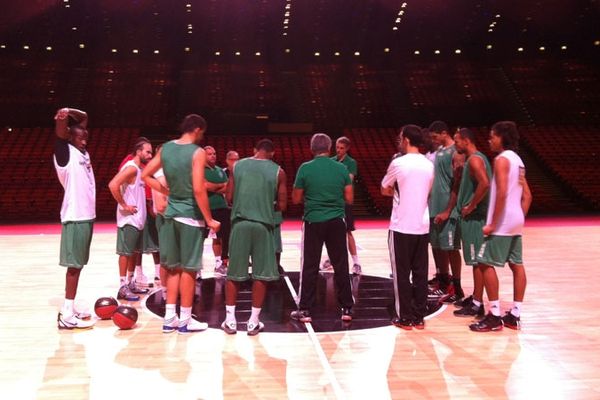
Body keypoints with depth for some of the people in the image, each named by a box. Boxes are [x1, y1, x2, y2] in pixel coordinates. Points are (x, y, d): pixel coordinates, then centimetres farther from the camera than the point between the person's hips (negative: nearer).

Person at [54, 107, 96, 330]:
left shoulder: (83, 152, 13)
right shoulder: (65, 153, -6)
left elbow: (84, 118, 23)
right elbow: (60, 132, -25)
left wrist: (74, 113, 12)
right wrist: (63, 117, -35)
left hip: (87, 215, 8)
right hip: (75, 217, -8)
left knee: (78, 265, 11)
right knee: (74, 265, -7)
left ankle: (69, 310, 19)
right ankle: (67, 315, -3)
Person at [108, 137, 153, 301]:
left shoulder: (140, 169, 14)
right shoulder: (131, 167, -16)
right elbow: (113, 185, -28)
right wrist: (124, 205, -22)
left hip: (138, 219, 9)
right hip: (129, 219, -9)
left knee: (134, 252, 14)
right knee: (125, 252, -4)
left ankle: (130, 283, 24)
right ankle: (123, 287, 2)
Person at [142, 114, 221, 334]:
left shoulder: (166, 148, 6)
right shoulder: (197, 152, -13)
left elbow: (146, 176, 11)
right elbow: (198, 190, -20)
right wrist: (209, 219, -12)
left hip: (171, 213, 6)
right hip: (191, 216, -6)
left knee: (174, 267, 14)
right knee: (189, 269, 3)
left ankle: (169, 318, 18)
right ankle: (185, 320, 12)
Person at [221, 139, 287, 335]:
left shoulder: (238, 165, 7)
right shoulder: (277, 171, 3)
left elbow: (229, 197, 7)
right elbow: (282, 205, 3)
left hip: (240, 222, 2)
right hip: (263, 224, -2)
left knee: (233, 273, 11)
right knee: (261, 274, 7)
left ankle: (230, 320, 13)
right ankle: (254, 321, 10)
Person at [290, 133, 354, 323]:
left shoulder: (305, 168, -5)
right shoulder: (341, 168, -1)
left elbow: (296, 199, 0)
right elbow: (349, 199, 2)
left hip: (313, 222, -1)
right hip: (336, 222, 1)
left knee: (310, 267, 7)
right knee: (341, 266, 9)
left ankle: (304, 310, 12)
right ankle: (347, 308, 15)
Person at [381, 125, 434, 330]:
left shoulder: (398, 163, -10)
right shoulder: (429, 165, 7)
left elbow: (385, 190, 2)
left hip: (401, 227, -5)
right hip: (422, 227, 5)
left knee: (402, 274, 3)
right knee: (420, 273, 10)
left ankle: (405, 318, 8)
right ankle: (419, 317, 15)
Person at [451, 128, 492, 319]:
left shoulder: (474, 159, -16)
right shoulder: (473, 158, 16)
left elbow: (485, 184, -29)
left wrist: (471, 206, -21)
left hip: (474, 217, -10)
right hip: (471, 216, 10)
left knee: (477, 261, -5)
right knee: (475, 260, 16)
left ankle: (477, 305, 1)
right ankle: (475, 297, 25)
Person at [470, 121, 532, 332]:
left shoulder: (502, 159, -12)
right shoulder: (517, 160, 16)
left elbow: (502, 193, -22)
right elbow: (527, 195, 17)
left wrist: (492, 223, -19)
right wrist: (520, 219, 18)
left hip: (502, 222, -10)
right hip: (516, 222, 10)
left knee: (486, 265, -5)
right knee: (517, 265, 9)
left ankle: (494, 316, -3)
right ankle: (514, 315, 15)